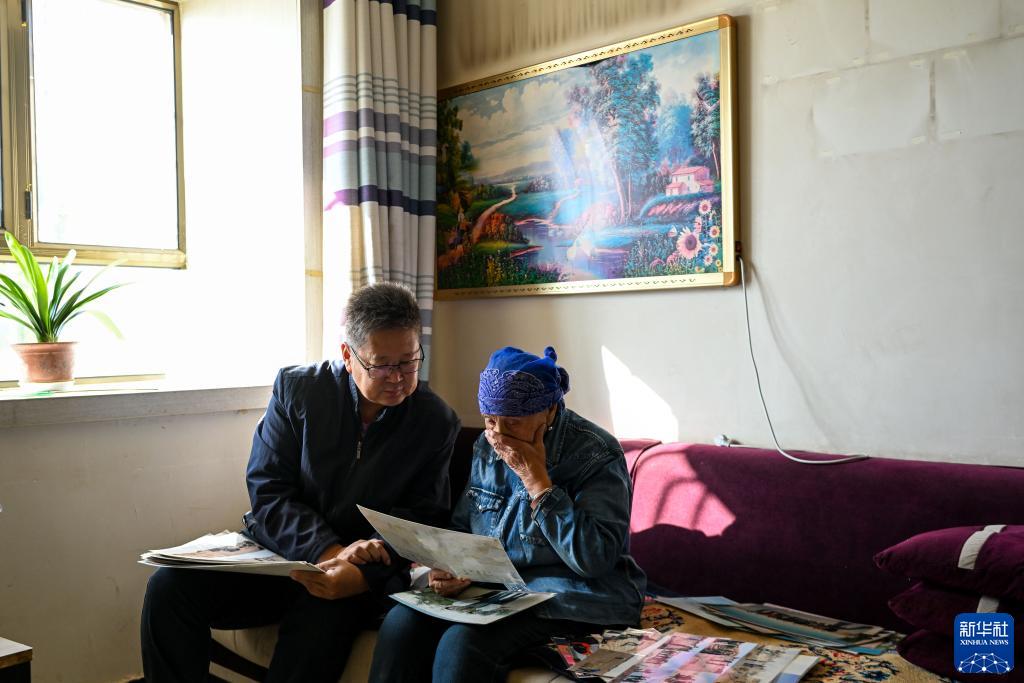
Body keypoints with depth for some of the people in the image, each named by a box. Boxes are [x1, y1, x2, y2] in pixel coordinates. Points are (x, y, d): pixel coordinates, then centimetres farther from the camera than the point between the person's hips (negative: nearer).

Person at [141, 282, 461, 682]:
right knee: (169, 586, -20)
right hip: (279, 551, 2)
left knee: (324, 616, -34)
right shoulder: (297, 389, -4)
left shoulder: (437, 423, -4)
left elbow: (420, 520, -5)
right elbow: (267, 492, -7)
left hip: (361, 574, -1)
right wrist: (329, 551, -24)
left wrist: (362, 573, -26)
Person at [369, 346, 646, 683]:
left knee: (464, 642, -30)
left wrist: (535, 478, -21)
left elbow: (595, 559, -21)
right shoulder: (487, 446, 7)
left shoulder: (596, 453, -12)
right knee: (402, 622, -22)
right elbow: (461, 528, 15)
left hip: (568, 599, -5)